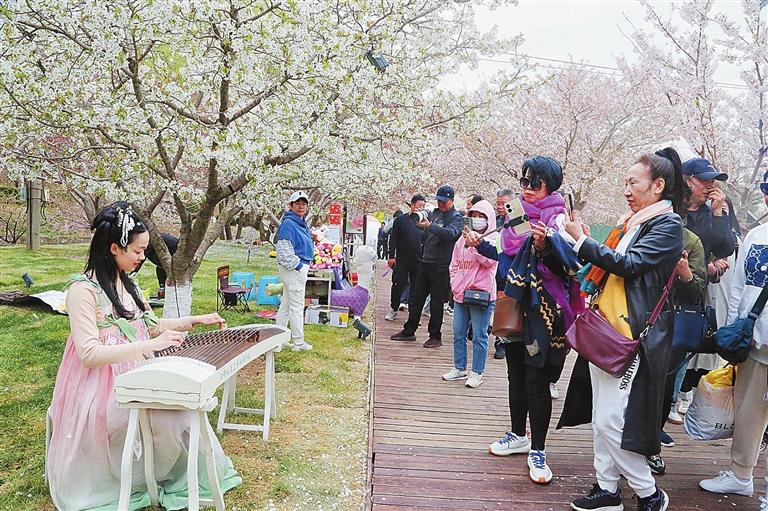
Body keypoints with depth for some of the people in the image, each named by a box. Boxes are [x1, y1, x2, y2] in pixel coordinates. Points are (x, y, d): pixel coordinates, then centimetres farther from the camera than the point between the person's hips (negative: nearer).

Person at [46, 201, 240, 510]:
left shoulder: (125, 283, 11)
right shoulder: (84, 289, -16)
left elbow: (151, 325, 21)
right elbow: (89, 353, -23)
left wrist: (196, 320, 11)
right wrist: (148, 346, -28)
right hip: (102, 389, -8)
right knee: (175, 413, -23)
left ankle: (207, 474, 1)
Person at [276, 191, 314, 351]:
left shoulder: (301, 223, 15)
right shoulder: (288, 223, -15)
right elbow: (283, 248, -21)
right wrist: (296, 265, -18)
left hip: (301, 267, 10)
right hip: (294, 269, -10)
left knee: (286, 304, 15)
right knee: (297, 306, -3)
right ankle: (298, 342, 6)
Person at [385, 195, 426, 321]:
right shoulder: (401, 219, 1)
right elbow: (393, 239, 1)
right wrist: (391, 256, -5)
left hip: (419, 262, 2)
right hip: (401, 260, -2)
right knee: (397, 286, 2)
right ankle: (393, 309, 19)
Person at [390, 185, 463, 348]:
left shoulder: (457, 218, -6)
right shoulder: (434, 213, 14)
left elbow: (450, 233, -27)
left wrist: (429, 226, -35)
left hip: (440, 266, -7)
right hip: (426, 262, 7)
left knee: (437, 301, 0)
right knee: (416, 298, 12)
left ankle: (435, 336, 11)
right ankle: (409, 331, 22)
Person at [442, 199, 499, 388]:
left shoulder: (493, 239, -3)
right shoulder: (463, 239, 13)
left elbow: (490, 260, -20)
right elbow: (454, 265, 18)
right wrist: (455, 283, 7)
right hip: (460, 294, 6)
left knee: (479, 336, 0)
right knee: (458, 333, 13)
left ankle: (477, 373, 11)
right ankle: (459, 368, 26)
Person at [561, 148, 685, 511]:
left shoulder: (668, 224, -8)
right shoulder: (632, 222, 17)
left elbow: (628, 264, -19)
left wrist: (582, 240, -16)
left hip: (631, 335, -9)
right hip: (605, 329, 9)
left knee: (609, 421, -8)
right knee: (601, 418, 11)